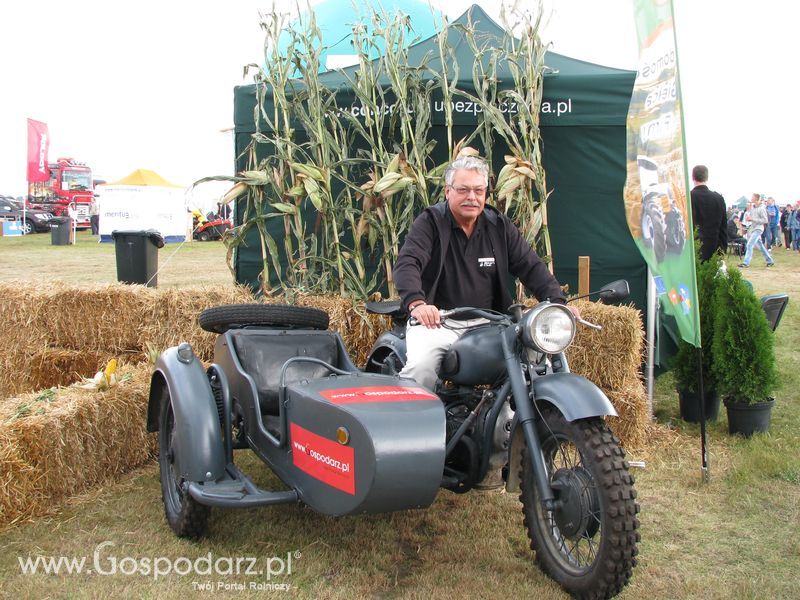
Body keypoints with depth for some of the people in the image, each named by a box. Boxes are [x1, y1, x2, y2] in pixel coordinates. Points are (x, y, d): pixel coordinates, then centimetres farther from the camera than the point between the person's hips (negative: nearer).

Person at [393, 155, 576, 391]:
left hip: (488, 323, 4)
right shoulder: (430, 223, -3)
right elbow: (406, 264, -17)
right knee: (421, 366, -31)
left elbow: (531, 266, 7)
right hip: (436, 321, -4)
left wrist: (558, 302, -10)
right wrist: (416, 302, -38)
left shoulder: (500, 226, 10)